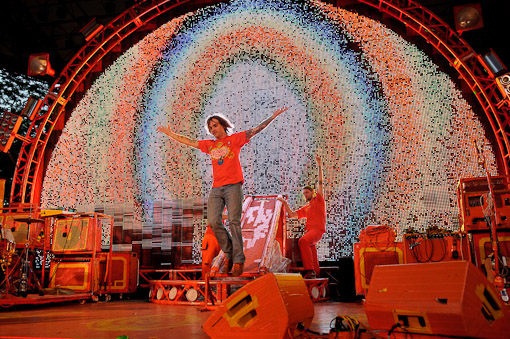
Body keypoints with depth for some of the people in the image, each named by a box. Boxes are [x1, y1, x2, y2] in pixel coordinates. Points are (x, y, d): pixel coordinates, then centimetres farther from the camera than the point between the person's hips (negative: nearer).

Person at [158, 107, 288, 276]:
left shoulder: (235, 139, 10)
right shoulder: (209, 145, 22)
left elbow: (256, 130, 6)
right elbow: (189, 141, 29)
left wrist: (273, 116, 0)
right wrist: (171, 134, 34)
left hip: (233, 186, -4)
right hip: (216, 188, 4)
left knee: (234, 222, -11)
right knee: (213, 222, -8)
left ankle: (238, 261, -7)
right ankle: (229, 253, 9)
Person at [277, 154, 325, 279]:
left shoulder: (319, 200, 13)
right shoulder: (305, 208, 29)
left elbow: (320, 183, 3)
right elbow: (292, 215, 23)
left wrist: (319, 166, -4)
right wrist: (285, 204, 14)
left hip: (317, 229, -8)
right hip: (308, 230, 8)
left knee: (303, 241, -32)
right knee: (310, 249, 2)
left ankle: (310, 270, -38)